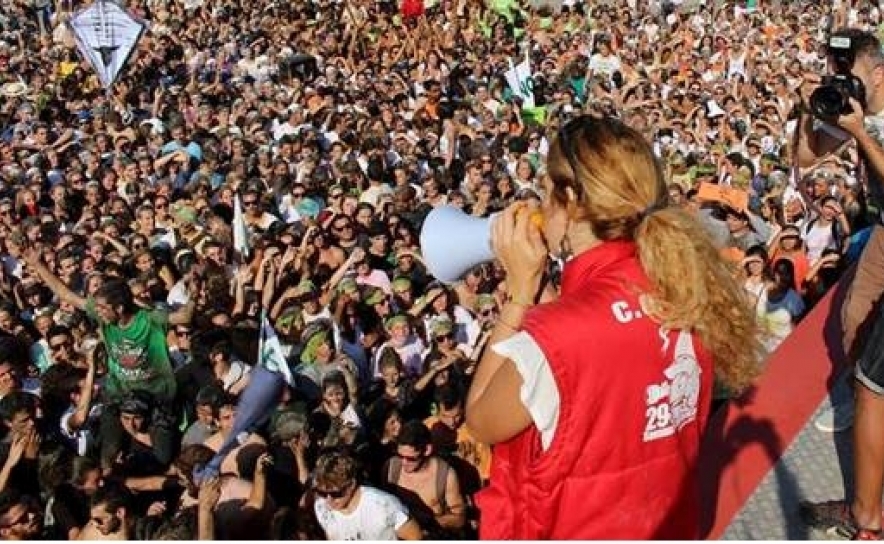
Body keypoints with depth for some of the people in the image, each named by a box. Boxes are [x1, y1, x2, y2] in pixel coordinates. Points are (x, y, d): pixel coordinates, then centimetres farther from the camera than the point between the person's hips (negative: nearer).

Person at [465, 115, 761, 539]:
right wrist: (541, 292, -2)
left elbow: (481, 422, -12)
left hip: (583, 530, -6)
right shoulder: (687, 285, -11)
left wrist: (520, 288, -13)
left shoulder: (555, 336, -31)